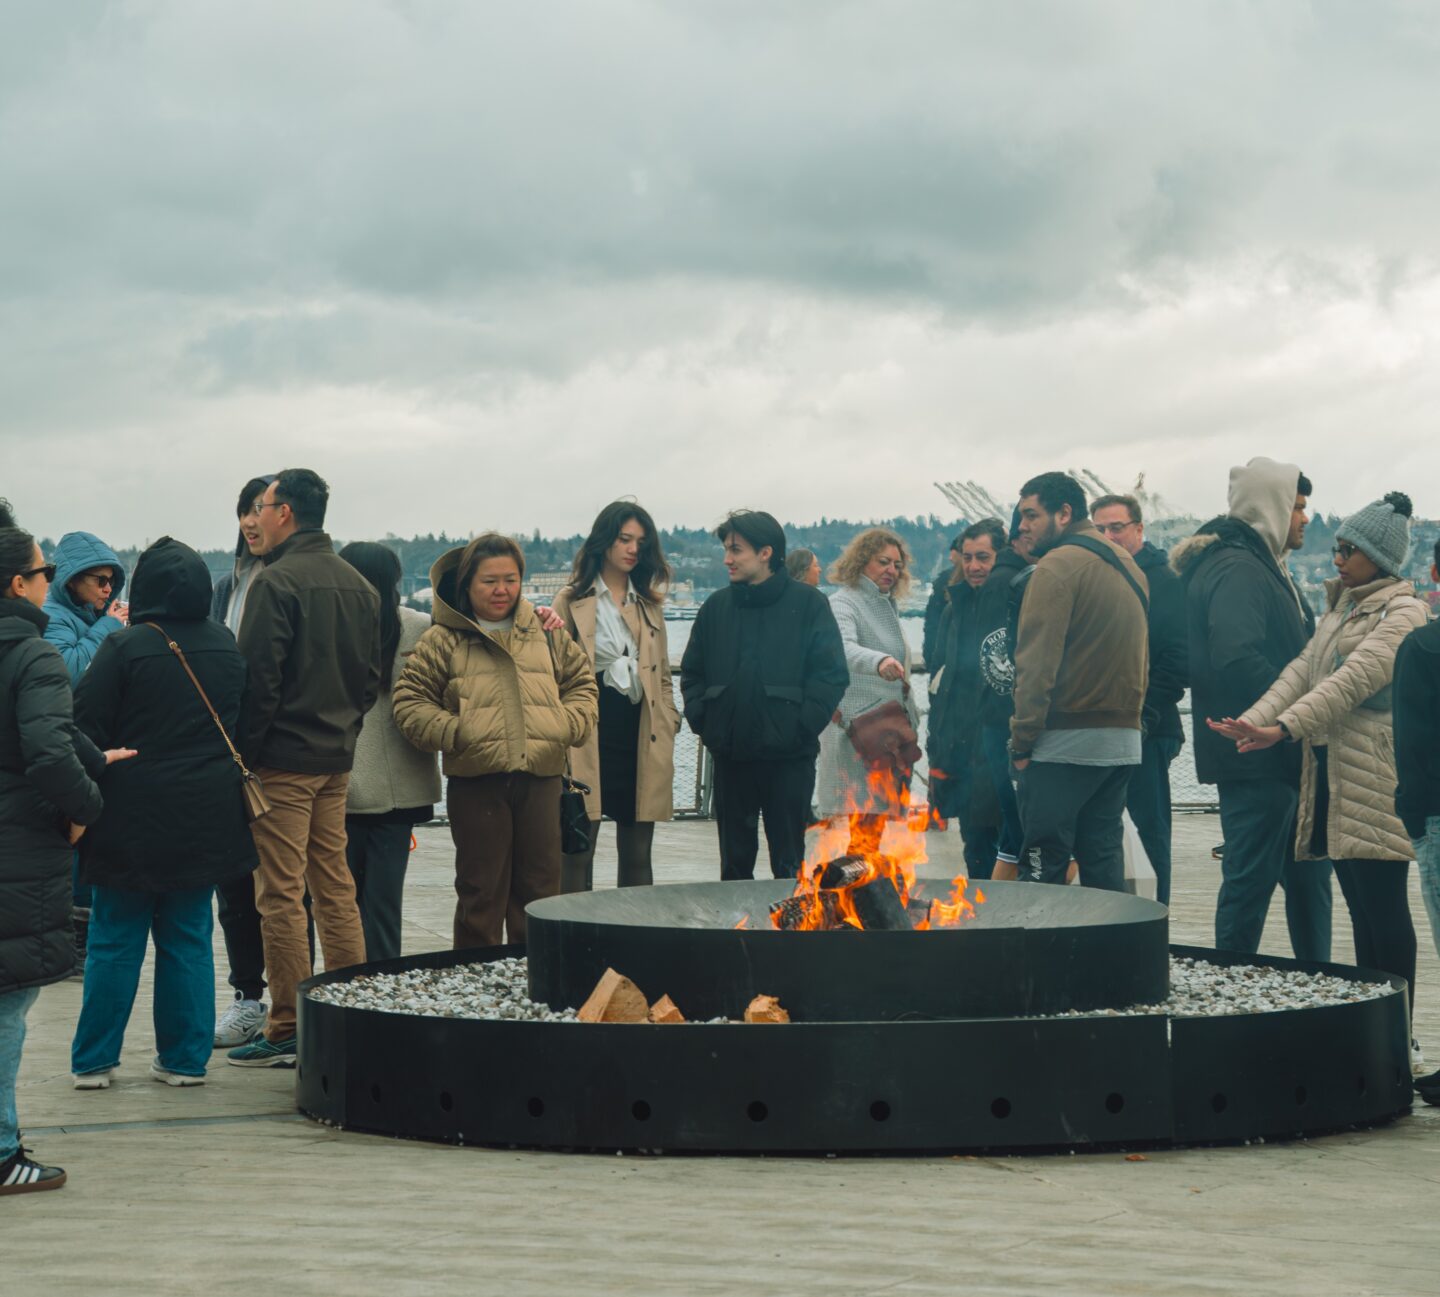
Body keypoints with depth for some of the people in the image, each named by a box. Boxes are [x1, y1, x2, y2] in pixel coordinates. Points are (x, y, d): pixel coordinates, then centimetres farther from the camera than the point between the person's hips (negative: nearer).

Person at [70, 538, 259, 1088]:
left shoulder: (125, 647, -13)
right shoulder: (227, 648, 4)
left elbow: (86, 729, -11)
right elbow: (245, 724, 16)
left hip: (134, 818, -4)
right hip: (207, 820, 4)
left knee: (115, 941, 5)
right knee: (188, 939, 11)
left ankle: (94, 1061, 8)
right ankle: (185, 1058, 12)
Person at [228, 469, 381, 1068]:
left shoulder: (276, 581, -13)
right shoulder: (358, 584, 11)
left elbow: (257, 677, -17)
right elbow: (371, 675, 14)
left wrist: (243, 751, -10)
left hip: (283, 759, -8)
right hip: (337, 759, 8)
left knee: (280, 894, -4)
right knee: (335, 888, 13)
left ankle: (288, 1030, -3)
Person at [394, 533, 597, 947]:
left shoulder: (545, 633, 13)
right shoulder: (443, 641, 4)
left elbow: (583, 683, 19)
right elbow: (409, 703, 1)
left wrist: (570, 724, 1)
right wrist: (452, 732, -12)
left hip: (541, 778, 3)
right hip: (476, 782, -3)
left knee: (540, 886, 9)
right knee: (481, 890, 2)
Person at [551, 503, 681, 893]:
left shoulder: (649, 605, 18)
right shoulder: (572, 601, 4)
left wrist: (668, 726, 8)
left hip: (640, 738, 4)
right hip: (588, 740, -4)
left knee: (637, 854, 8)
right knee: (578, 852, -4)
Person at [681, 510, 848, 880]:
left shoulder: (808, 604, -2)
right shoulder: (717, 607, 9)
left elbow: (832, 674, -6)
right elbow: (692, 673, 15)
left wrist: (803, 726, -12)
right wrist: (701, 721, 1)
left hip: (789, 756, -3)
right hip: (731, 756, 3)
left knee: (788, 861, 4)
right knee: (735, 860, 10)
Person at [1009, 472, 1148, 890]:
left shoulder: (1057, 566, -10)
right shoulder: (1128, 566, 17)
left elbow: (1037, 663, -15)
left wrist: (1022, 740, -11)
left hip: (1065, 744, -8)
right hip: (1123, 739, 8)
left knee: (1043, 868, -5)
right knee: (1104, 860, 10)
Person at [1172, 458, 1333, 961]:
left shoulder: (1261, 566, 19)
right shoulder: (1236, 570, -15)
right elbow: (1237, 660, -27)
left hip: (1279, 758, 11)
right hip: (1255, 756, -11)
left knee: (1309, 876, 16)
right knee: (1251, 880, -5)